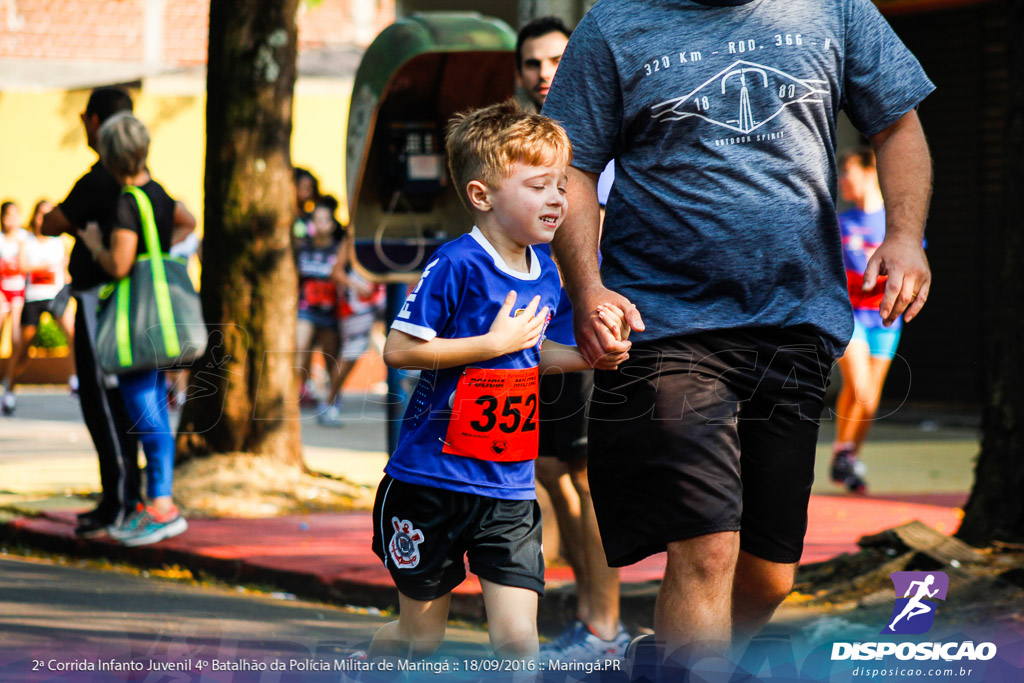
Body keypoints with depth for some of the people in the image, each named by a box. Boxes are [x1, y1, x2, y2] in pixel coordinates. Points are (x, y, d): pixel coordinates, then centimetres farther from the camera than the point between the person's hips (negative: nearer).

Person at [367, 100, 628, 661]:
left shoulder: (545, 273, 6)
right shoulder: (456, 266, -16)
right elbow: (399, 350, -19)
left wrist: (585, 356, 3)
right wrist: (496, 342, -20)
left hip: (510, 490, 5)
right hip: (432, 479, -5)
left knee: (517, 637, -5)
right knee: (420, 634, 9)